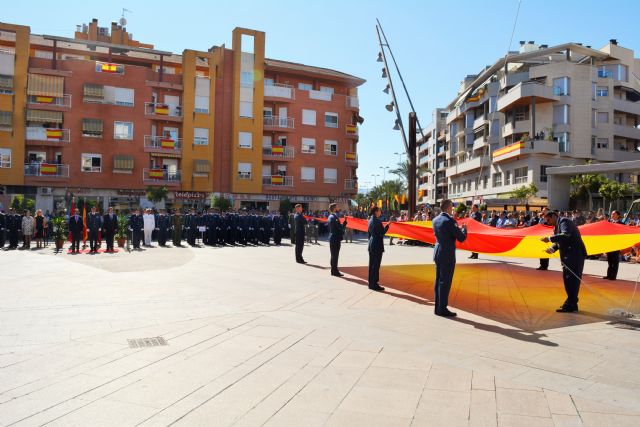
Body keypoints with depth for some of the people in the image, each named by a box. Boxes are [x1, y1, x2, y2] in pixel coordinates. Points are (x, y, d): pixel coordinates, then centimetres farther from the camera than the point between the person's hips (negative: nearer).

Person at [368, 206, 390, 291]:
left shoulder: (371, 220, 11)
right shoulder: (377, 221, -16)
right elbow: (382, 232, -18)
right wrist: (388, 225, -10)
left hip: (371, 245, 9)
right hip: (377, 246, -9)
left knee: (372, 265, 13)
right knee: (376, 265, -3)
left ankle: (371, 284, 20)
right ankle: (374, 284, 1)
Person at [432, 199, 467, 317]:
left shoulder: (435, 220, 6)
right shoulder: (449, 221, -18)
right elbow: (461, 238, -15)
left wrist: (457, 228, 20)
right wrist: (464, 229, 4)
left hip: (438, 253, 8)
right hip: (447, 255, -8)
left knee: (439, 281, 14)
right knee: (445, 282, -1)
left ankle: (438, 307, 21)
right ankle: (442, 309, 4)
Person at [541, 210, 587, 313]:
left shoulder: (564, 221, -9)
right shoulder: (556, 227, 20)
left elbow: (566, 235, -26)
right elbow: (558, 242, 16)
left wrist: (550, 239, -27)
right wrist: (552, 248, -4)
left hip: (575, 254, -10)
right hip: (568, 255, 10)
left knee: (571, 278, -8)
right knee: (568, 278, 13)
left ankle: (570, 305, -5)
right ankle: (571, 303, 23)